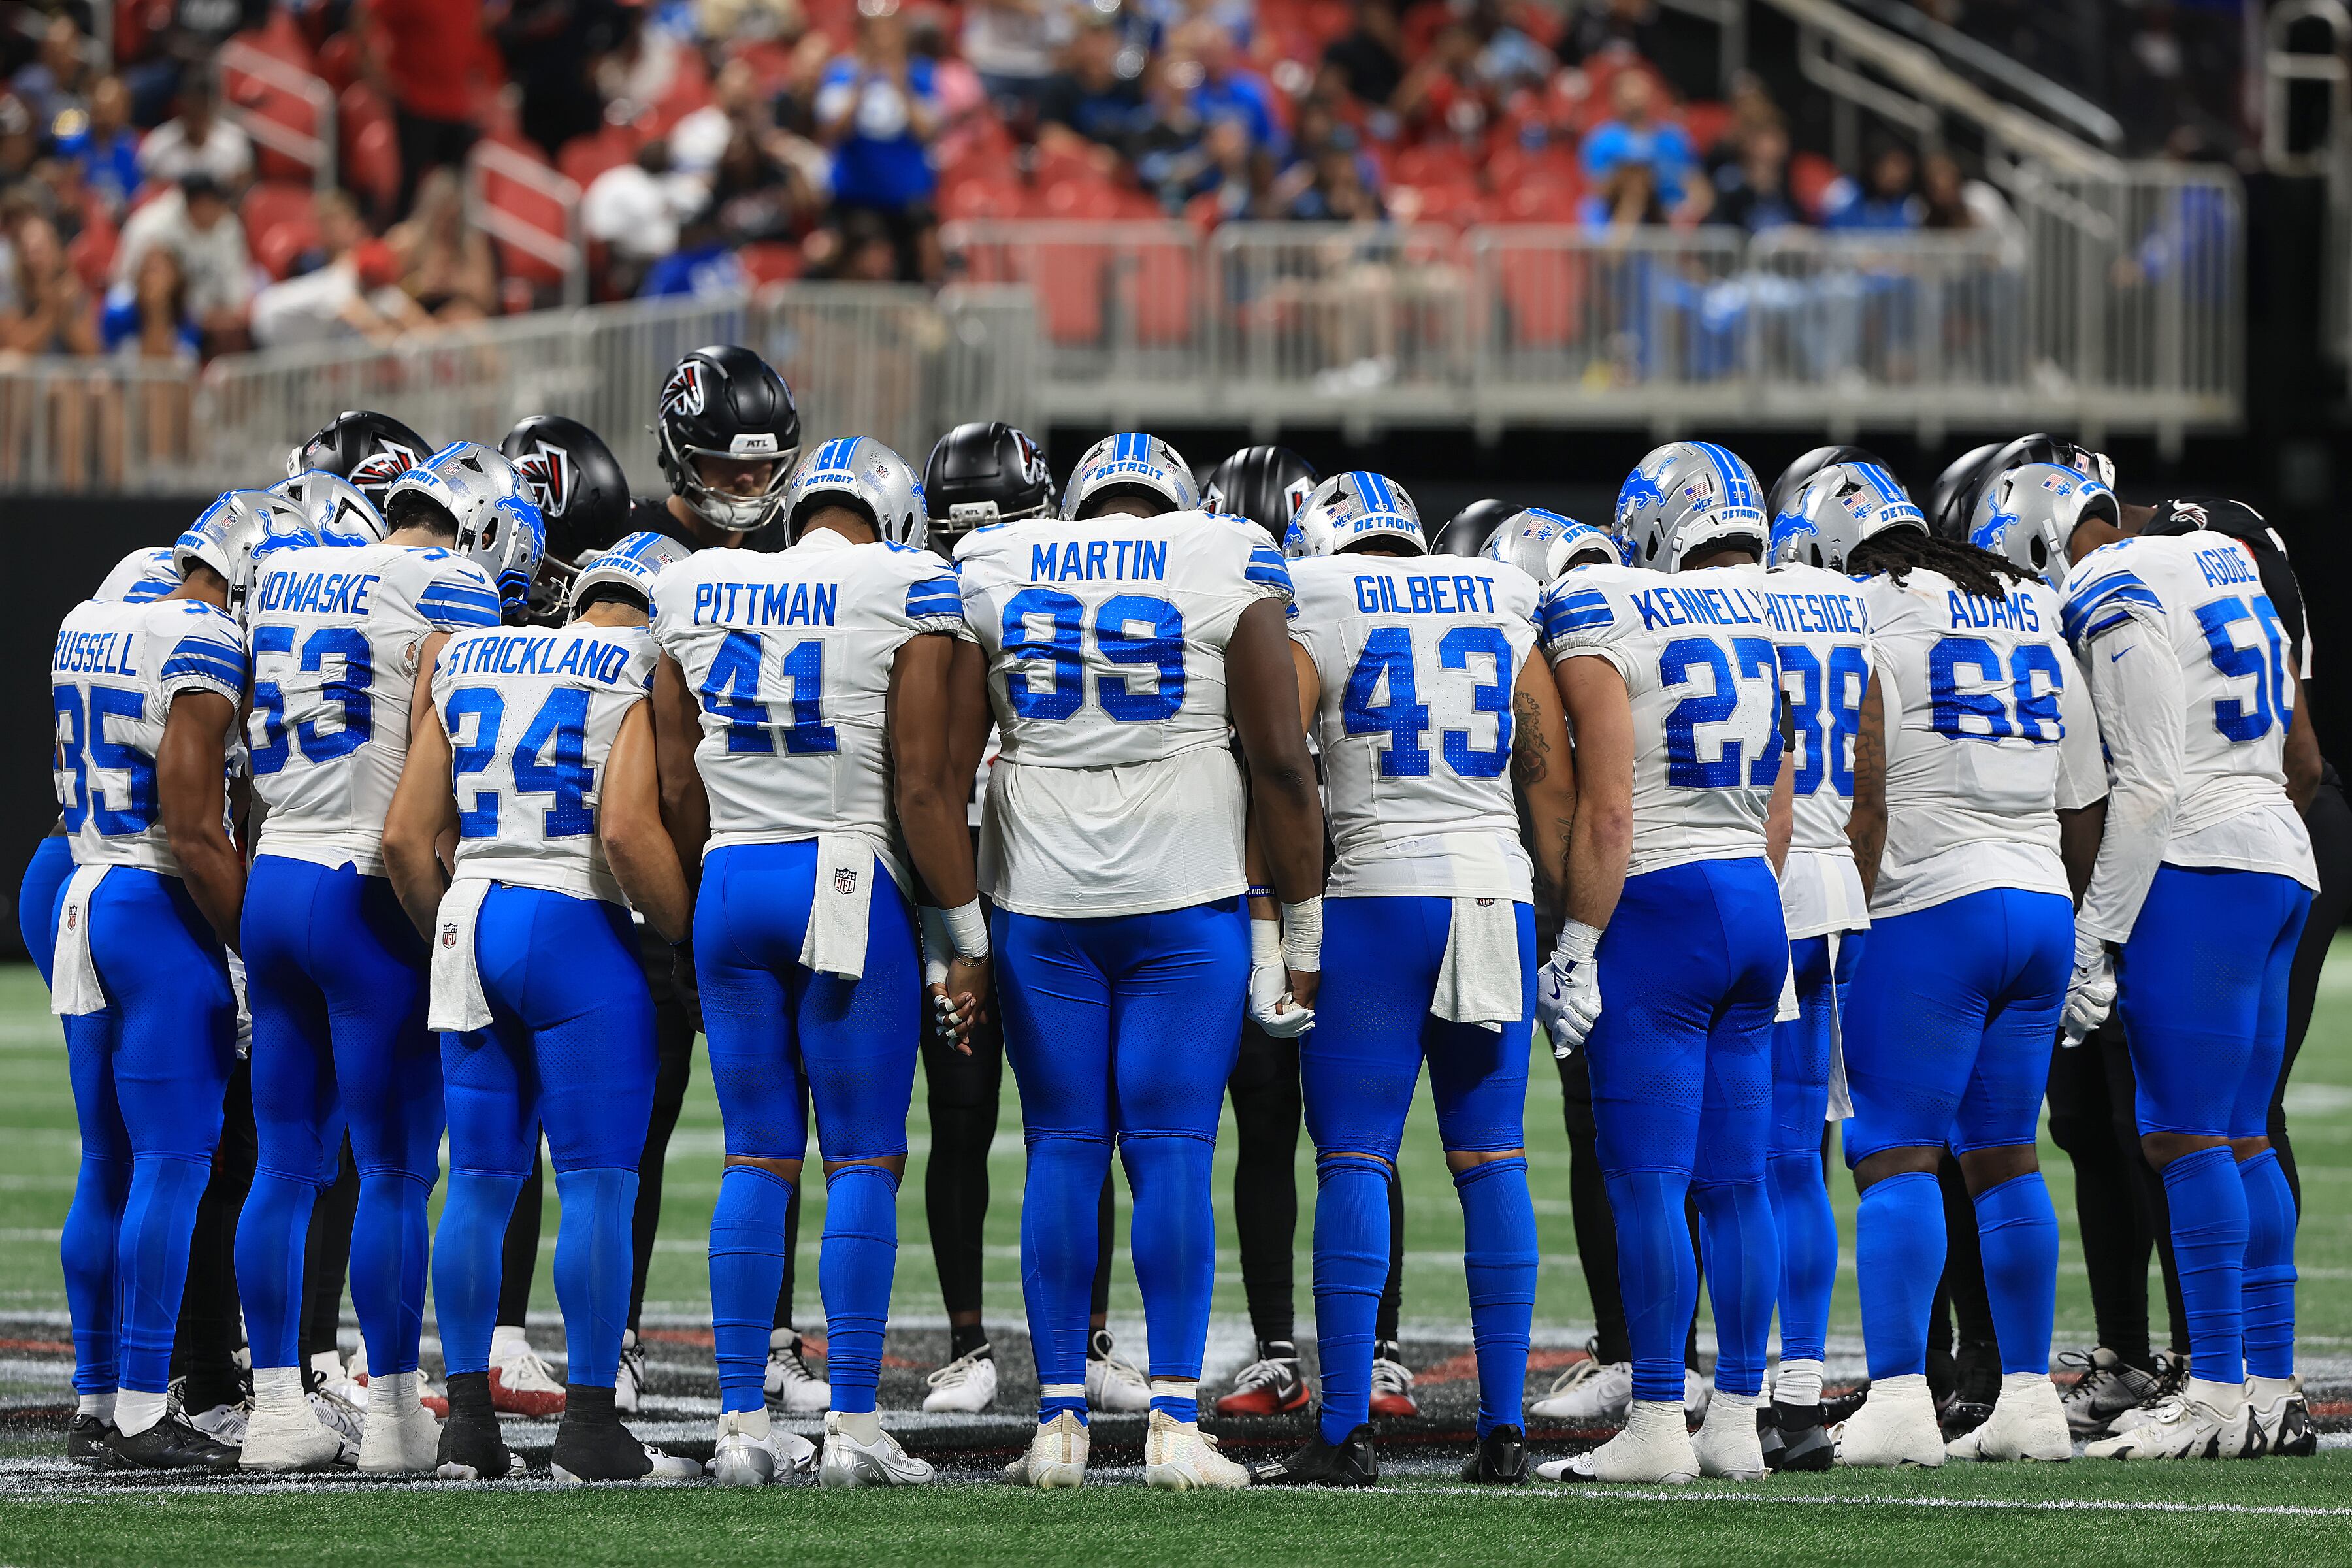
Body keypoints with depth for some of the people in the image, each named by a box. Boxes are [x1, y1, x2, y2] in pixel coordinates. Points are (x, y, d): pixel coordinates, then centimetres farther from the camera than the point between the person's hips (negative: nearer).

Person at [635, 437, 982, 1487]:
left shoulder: (695, 594, 10)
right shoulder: (904, 593, -4)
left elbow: (676, 792, 12)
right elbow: (923, 786, -8)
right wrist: (967, 937, -2)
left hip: (729, 888, 4)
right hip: (849, 886, -4)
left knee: (756, 1161, 9)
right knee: (864, 1161, 0)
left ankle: (742, 1424, 5)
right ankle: (853, 1427, -4)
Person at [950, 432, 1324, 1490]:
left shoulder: (993, 571, 5)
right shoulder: (1229, 570, -1)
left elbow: (947, 760, 4)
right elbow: (1280, 759, -3)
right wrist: (1303, 923, 4)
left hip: (1040, 900, 2)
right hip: (1185, 895, -2)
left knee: (1061, 1152, 6)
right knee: (1172, 1152, 0)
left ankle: (1059, 1422, 5)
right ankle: (1174, 1422, -5)